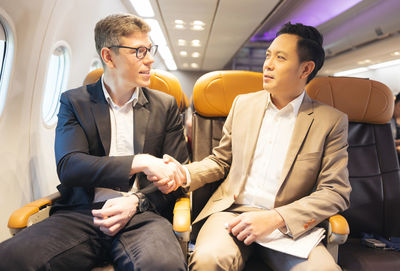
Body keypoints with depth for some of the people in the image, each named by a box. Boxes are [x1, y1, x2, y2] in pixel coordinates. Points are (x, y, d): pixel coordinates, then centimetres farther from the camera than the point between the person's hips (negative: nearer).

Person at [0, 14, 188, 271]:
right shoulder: (74, 101, 9)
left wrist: (136, 202, -9)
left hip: (143, 214, 0)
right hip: (81, 213, 1)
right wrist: (141, 162, -15)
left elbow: (176, 176, 10)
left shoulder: (165, 105, 12)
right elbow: (68, 167, -6)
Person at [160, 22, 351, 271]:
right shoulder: (243, 103, 11)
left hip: (288, 222, 0)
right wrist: (186, 174, -4)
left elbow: (336, 192, -3)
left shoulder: (332, 121, 0)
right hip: (232, 211, 1)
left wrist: (276, 218, -17)